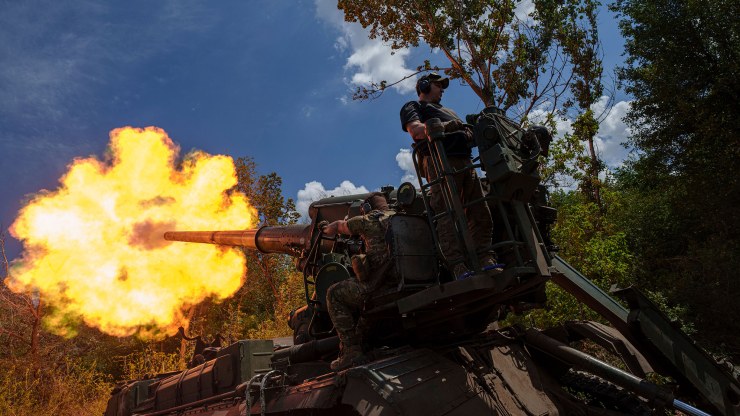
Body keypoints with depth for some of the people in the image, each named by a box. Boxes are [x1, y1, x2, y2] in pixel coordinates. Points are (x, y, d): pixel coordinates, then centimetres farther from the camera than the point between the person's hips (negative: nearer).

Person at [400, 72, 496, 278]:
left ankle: (486, 260, -9)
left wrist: (472, 132, 9)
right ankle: (458, 267, -29)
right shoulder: (412, 106, 19)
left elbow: (466, 134, 33)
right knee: (448, 214, -19)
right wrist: (448, 126, -6)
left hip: (465, 161, 8)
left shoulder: (447, 111, 42)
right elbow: (416, 130, -3)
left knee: (481, 214, -5)